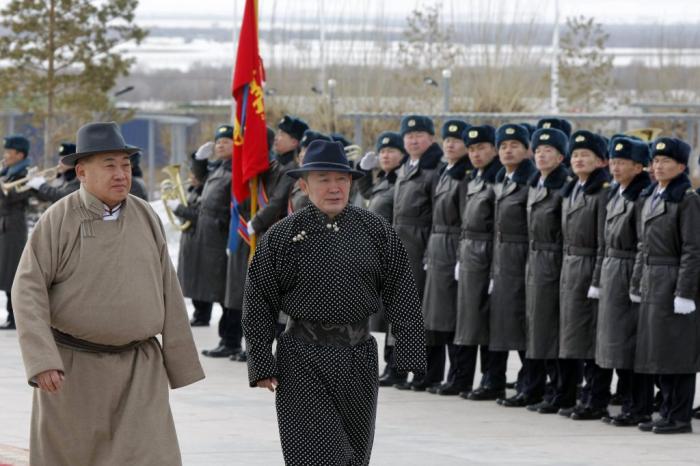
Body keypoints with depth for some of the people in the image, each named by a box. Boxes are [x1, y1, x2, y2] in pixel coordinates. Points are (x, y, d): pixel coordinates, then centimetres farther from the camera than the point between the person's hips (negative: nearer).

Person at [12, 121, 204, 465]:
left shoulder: (146, 218, 2)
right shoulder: (58, 221, -9)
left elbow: (168, 294, 6)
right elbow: (28, 291, -14)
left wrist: (181, 363, 6)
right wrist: (41, 360, -24)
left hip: (138, 371, 2)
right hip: (72, 369, -2)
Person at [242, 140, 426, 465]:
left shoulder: (376, 231, 3)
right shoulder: (281, 237, -2)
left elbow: (402, 297, 4)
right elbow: (259, 307, 1)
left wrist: (409, 353, -3)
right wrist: (261, 365, -4)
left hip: (359, 358, 3)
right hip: (303, 362, -3)